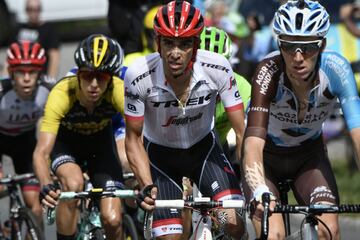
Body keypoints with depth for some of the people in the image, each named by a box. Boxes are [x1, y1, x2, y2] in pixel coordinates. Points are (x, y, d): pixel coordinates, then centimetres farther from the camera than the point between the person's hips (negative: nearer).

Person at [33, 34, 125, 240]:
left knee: (112, 220, -12)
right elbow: (42, 151, -41)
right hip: (66, 141, -1)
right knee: (74, 184, -34)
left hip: (101, 142, 1)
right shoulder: (61, 94, -36)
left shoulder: (120, 91, -33)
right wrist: (46, 186, -60)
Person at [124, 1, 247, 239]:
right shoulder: (139, 75, -29)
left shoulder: (218, 69, -28)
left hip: (204, 148, 1)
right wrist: (147, 186, -30)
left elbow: (242, 132, -20)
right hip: (160, 154, -1)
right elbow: (133, 139, -16)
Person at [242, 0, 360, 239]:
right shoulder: (269, 71, -32)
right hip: (267, 155, -2)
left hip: (309, 154, 2)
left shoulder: (335, 69, -27)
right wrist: (260, 192, -59)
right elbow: (253, 142, -42)